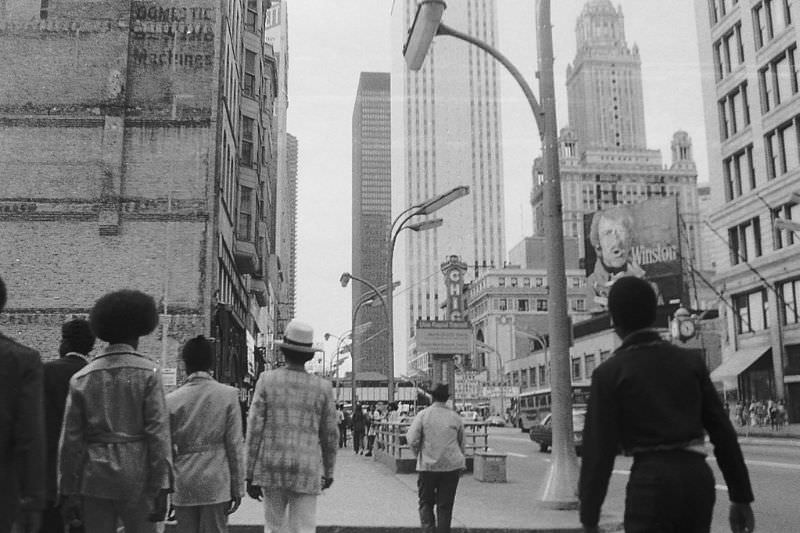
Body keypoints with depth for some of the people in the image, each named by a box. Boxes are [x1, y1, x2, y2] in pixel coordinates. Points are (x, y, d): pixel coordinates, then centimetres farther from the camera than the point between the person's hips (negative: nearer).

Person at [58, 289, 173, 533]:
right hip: (136, 478, -3)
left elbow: (70, 439, 5)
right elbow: (158, 433, -9)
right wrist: (161, 488, -7)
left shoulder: (81, 378, 6)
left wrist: (68, 492, 10)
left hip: (94, 479, 3)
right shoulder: (148, 372, -3)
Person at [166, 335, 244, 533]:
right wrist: (238, 488, 3)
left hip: (183, 487, 1)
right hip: (217, 486, -1)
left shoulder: (171, 399, -1)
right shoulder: (228, 395, -4)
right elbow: (235, 445, -3)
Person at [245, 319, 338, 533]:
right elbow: (330, 435, 6)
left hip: (271, 468, 1)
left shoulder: (266, 380, -2)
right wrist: (329, 472, 20)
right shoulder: (323, 387, 0)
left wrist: (250, 475, 2)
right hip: (306, 474, -1)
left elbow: (254, 430, -4)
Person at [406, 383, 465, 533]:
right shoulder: (456, 417, 3)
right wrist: (460, 461, 26)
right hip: (452, 466, 2)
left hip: (428, 466, -1)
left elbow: (412, 439, -10)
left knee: (426, 502, 11)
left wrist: (419, 455, 8)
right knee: (445, 505, 9)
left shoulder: (423, 415, -4)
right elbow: (461, 443, 11)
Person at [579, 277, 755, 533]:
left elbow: (599, 448, -7)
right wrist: (741, 497, 14)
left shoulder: (610, 373, -3)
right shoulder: (690, 361, 9)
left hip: (651, 480, -5)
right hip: (698, 476, 5)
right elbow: (723, 431, 8)